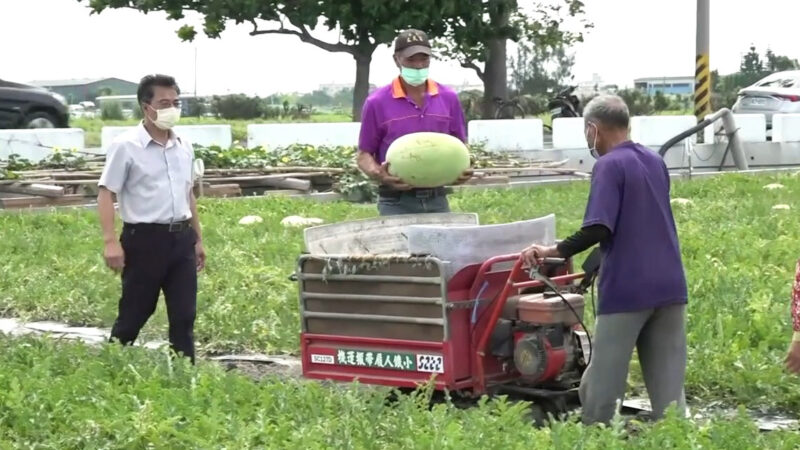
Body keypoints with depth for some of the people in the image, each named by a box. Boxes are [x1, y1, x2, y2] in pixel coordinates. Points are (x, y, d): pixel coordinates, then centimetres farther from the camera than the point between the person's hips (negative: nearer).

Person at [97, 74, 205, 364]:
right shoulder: (126, 146, -9)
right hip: (144, 239, -5)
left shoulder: (184, 147, 10)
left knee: (184, 315, 5)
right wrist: (111, 241, -19)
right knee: (134, 314, 3)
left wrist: (198, 238, 19)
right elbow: (106, 194, -10)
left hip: (181, 238, 6)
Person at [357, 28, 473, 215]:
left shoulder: (449, 98, 7)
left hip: (436, 198, 3)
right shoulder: (377, 102, -3)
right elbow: (364, 154, 0)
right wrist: (380, 175, -21)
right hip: (396, 201, -3)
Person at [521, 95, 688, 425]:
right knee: (668, 387, 6)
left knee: (602, 385, 4)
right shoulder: (655, 162, 14)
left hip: (626, 289, -7)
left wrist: (554, 251, -15)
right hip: (669, 286, 7)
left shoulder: (609, 166, -9)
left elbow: (597, 229, -21)